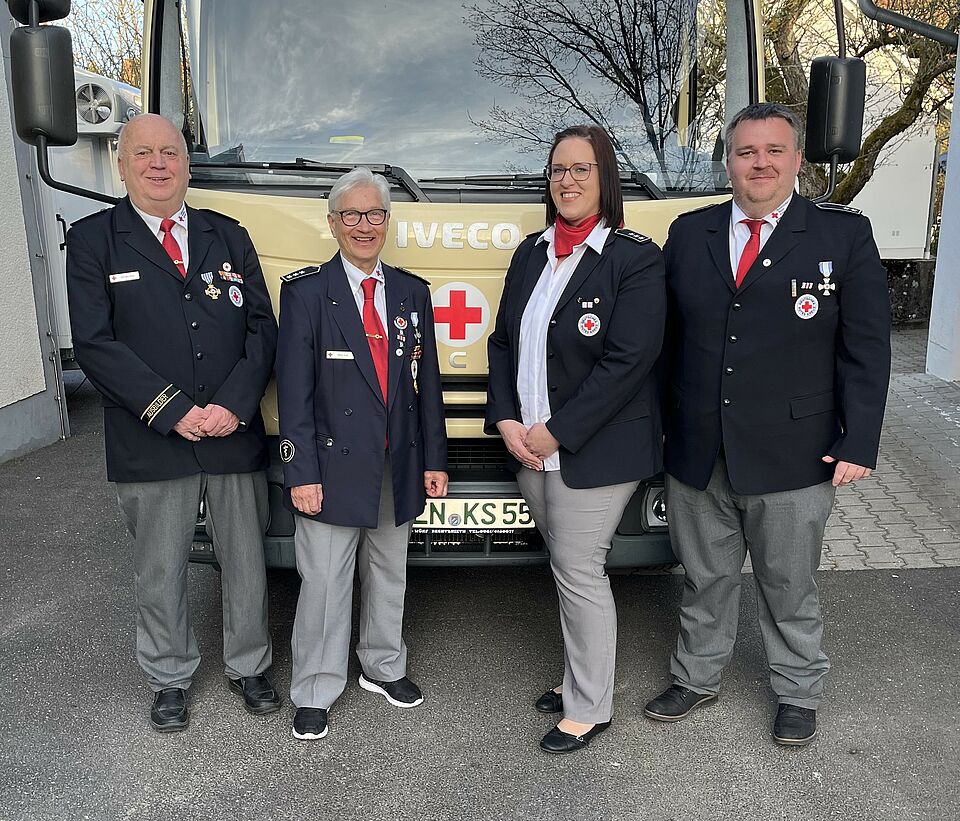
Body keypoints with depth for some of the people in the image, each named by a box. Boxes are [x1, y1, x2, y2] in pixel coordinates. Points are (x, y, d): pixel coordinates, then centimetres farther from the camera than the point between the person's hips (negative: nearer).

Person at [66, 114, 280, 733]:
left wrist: (234, 404, -12)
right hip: (150, 444, -2)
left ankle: (249, 666, 35)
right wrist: (173, 412, -16)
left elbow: (262, 328, 2)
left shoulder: (229, 236, 9)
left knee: (246, 562, 13)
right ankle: (170, 678, 35)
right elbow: (95, 345, -8)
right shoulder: (93, 241, 1)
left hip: (237, 436, 2)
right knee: (160, 573, 13)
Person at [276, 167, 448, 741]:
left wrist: (434, 459, 6)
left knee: (389, 571, 18)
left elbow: (427, 382, 8)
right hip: (334, 465, -4)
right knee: (325, 582, 3)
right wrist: (301, 472, -13)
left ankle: (383, 667, 38)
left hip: (398, 467, 4)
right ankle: (316, 692, 21)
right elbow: (294, 390, -9)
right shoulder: (306, 291, -5)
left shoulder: (412, 293, 7)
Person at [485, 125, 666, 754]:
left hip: (595, 452, -6)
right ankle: (580, 677, 36)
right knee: (567, 566, 18)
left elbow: (628, 361, -19)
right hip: (531, 449, 7)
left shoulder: (634, 258, -11)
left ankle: (590, 708, 19)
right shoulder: (532, 254, 11)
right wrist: (508, 421, -4)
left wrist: (556, 432, -18)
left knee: (580, 572, 1)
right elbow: (503, 342, 10)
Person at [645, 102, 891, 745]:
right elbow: (667, 338, 6)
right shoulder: (688, 234, 5)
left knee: (790, 587, 15)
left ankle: (800, 693, 38)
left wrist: (859, 444, -9)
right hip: (696, 454, 3)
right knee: (706, 578, 19)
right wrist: (657, 427, 4)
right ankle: (698, 678, 40)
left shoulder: (844, 234, -3)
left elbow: (867, 350, -4)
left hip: (792, 457, -2)